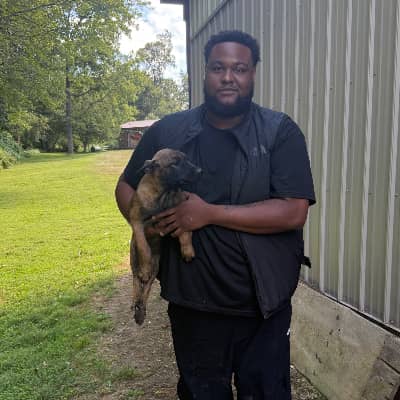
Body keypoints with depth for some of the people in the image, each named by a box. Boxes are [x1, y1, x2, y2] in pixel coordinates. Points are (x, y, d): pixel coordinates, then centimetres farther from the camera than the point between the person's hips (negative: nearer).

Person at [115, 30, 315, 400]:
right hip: (191, 303, 3)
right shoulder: (168, 131, 0)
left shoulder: (281, 132, -8)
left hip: (263, 306, -2)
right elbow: (126, 186, 10)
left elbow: (293, 212, -18)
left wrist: (209, 213, -23)